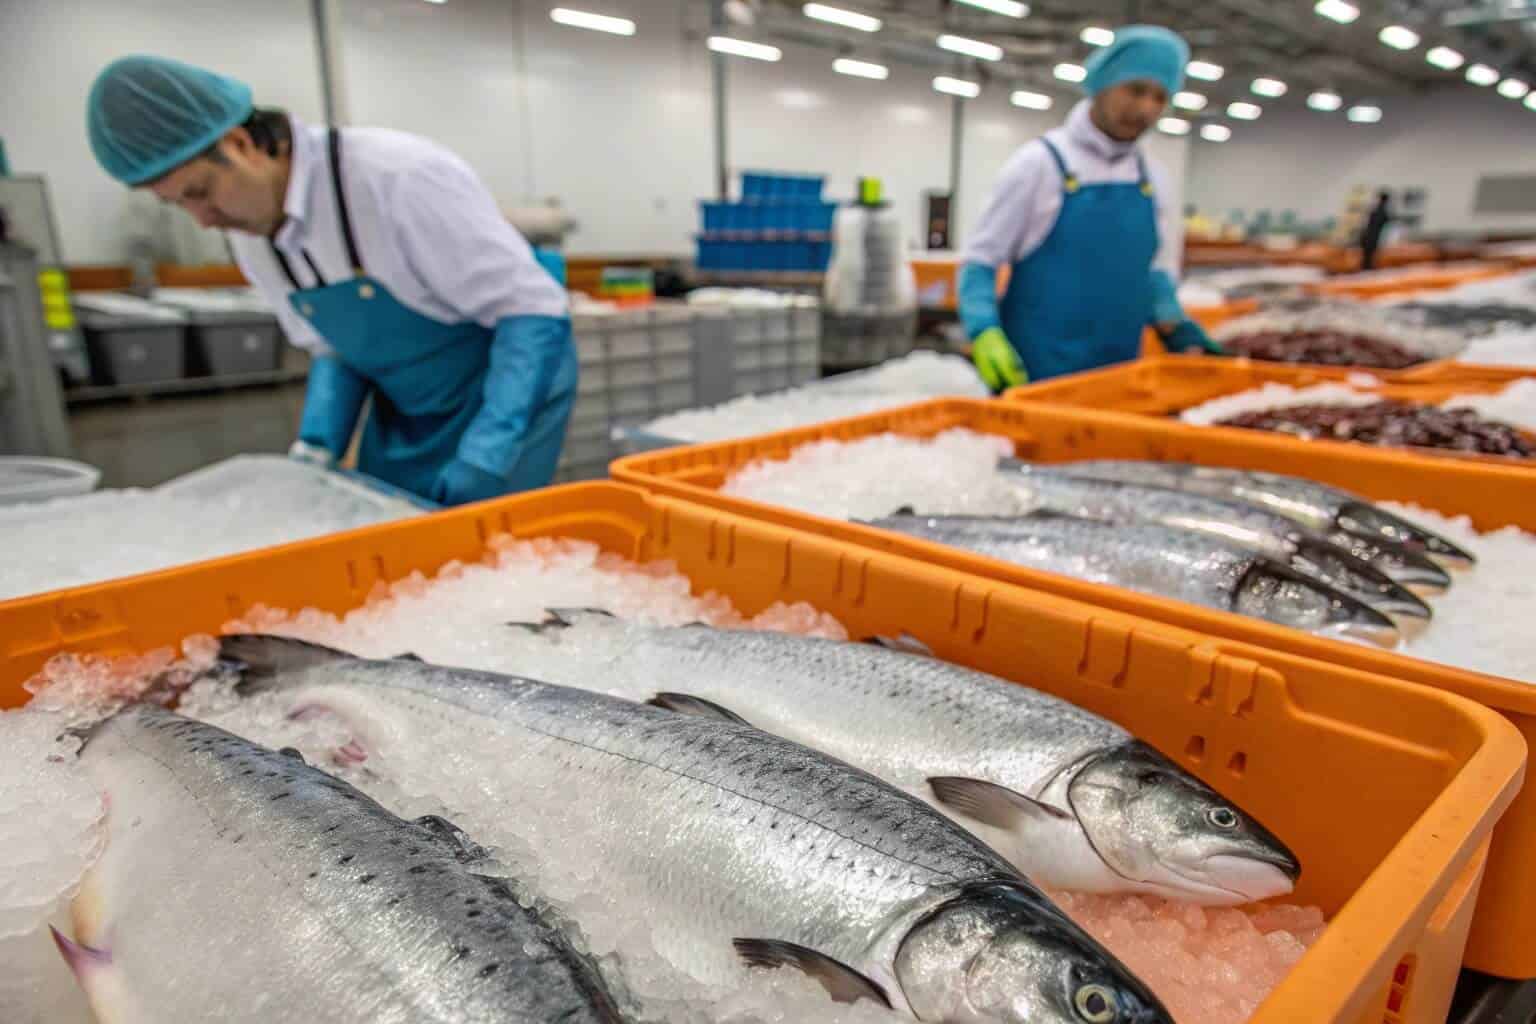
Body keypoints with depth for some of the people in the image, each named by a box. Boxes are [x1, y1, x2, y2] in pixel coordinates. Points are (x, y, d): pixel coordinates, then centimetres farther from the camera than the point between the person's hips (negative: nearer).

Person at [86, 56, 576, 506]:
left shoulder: (401, 178, -26)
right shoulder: (251, 236, -2)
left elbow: (535, 311, -25)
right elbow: (334, 348, 12)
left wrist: (483, 461, -30)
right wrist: (317, 445, -5)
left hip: (509, 396, -7)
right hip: (401, 412, 7)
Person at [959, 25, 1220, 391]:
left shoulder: (1149, 179, 9)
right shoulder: (1040, 162, -7)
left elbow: (1156, 269, 18)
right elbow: (980, 261, -8)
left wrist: (1175, 325, 0)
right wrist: (985, 332, -23)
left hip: (1118, 374, 6)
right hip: (1036, 375, -5)